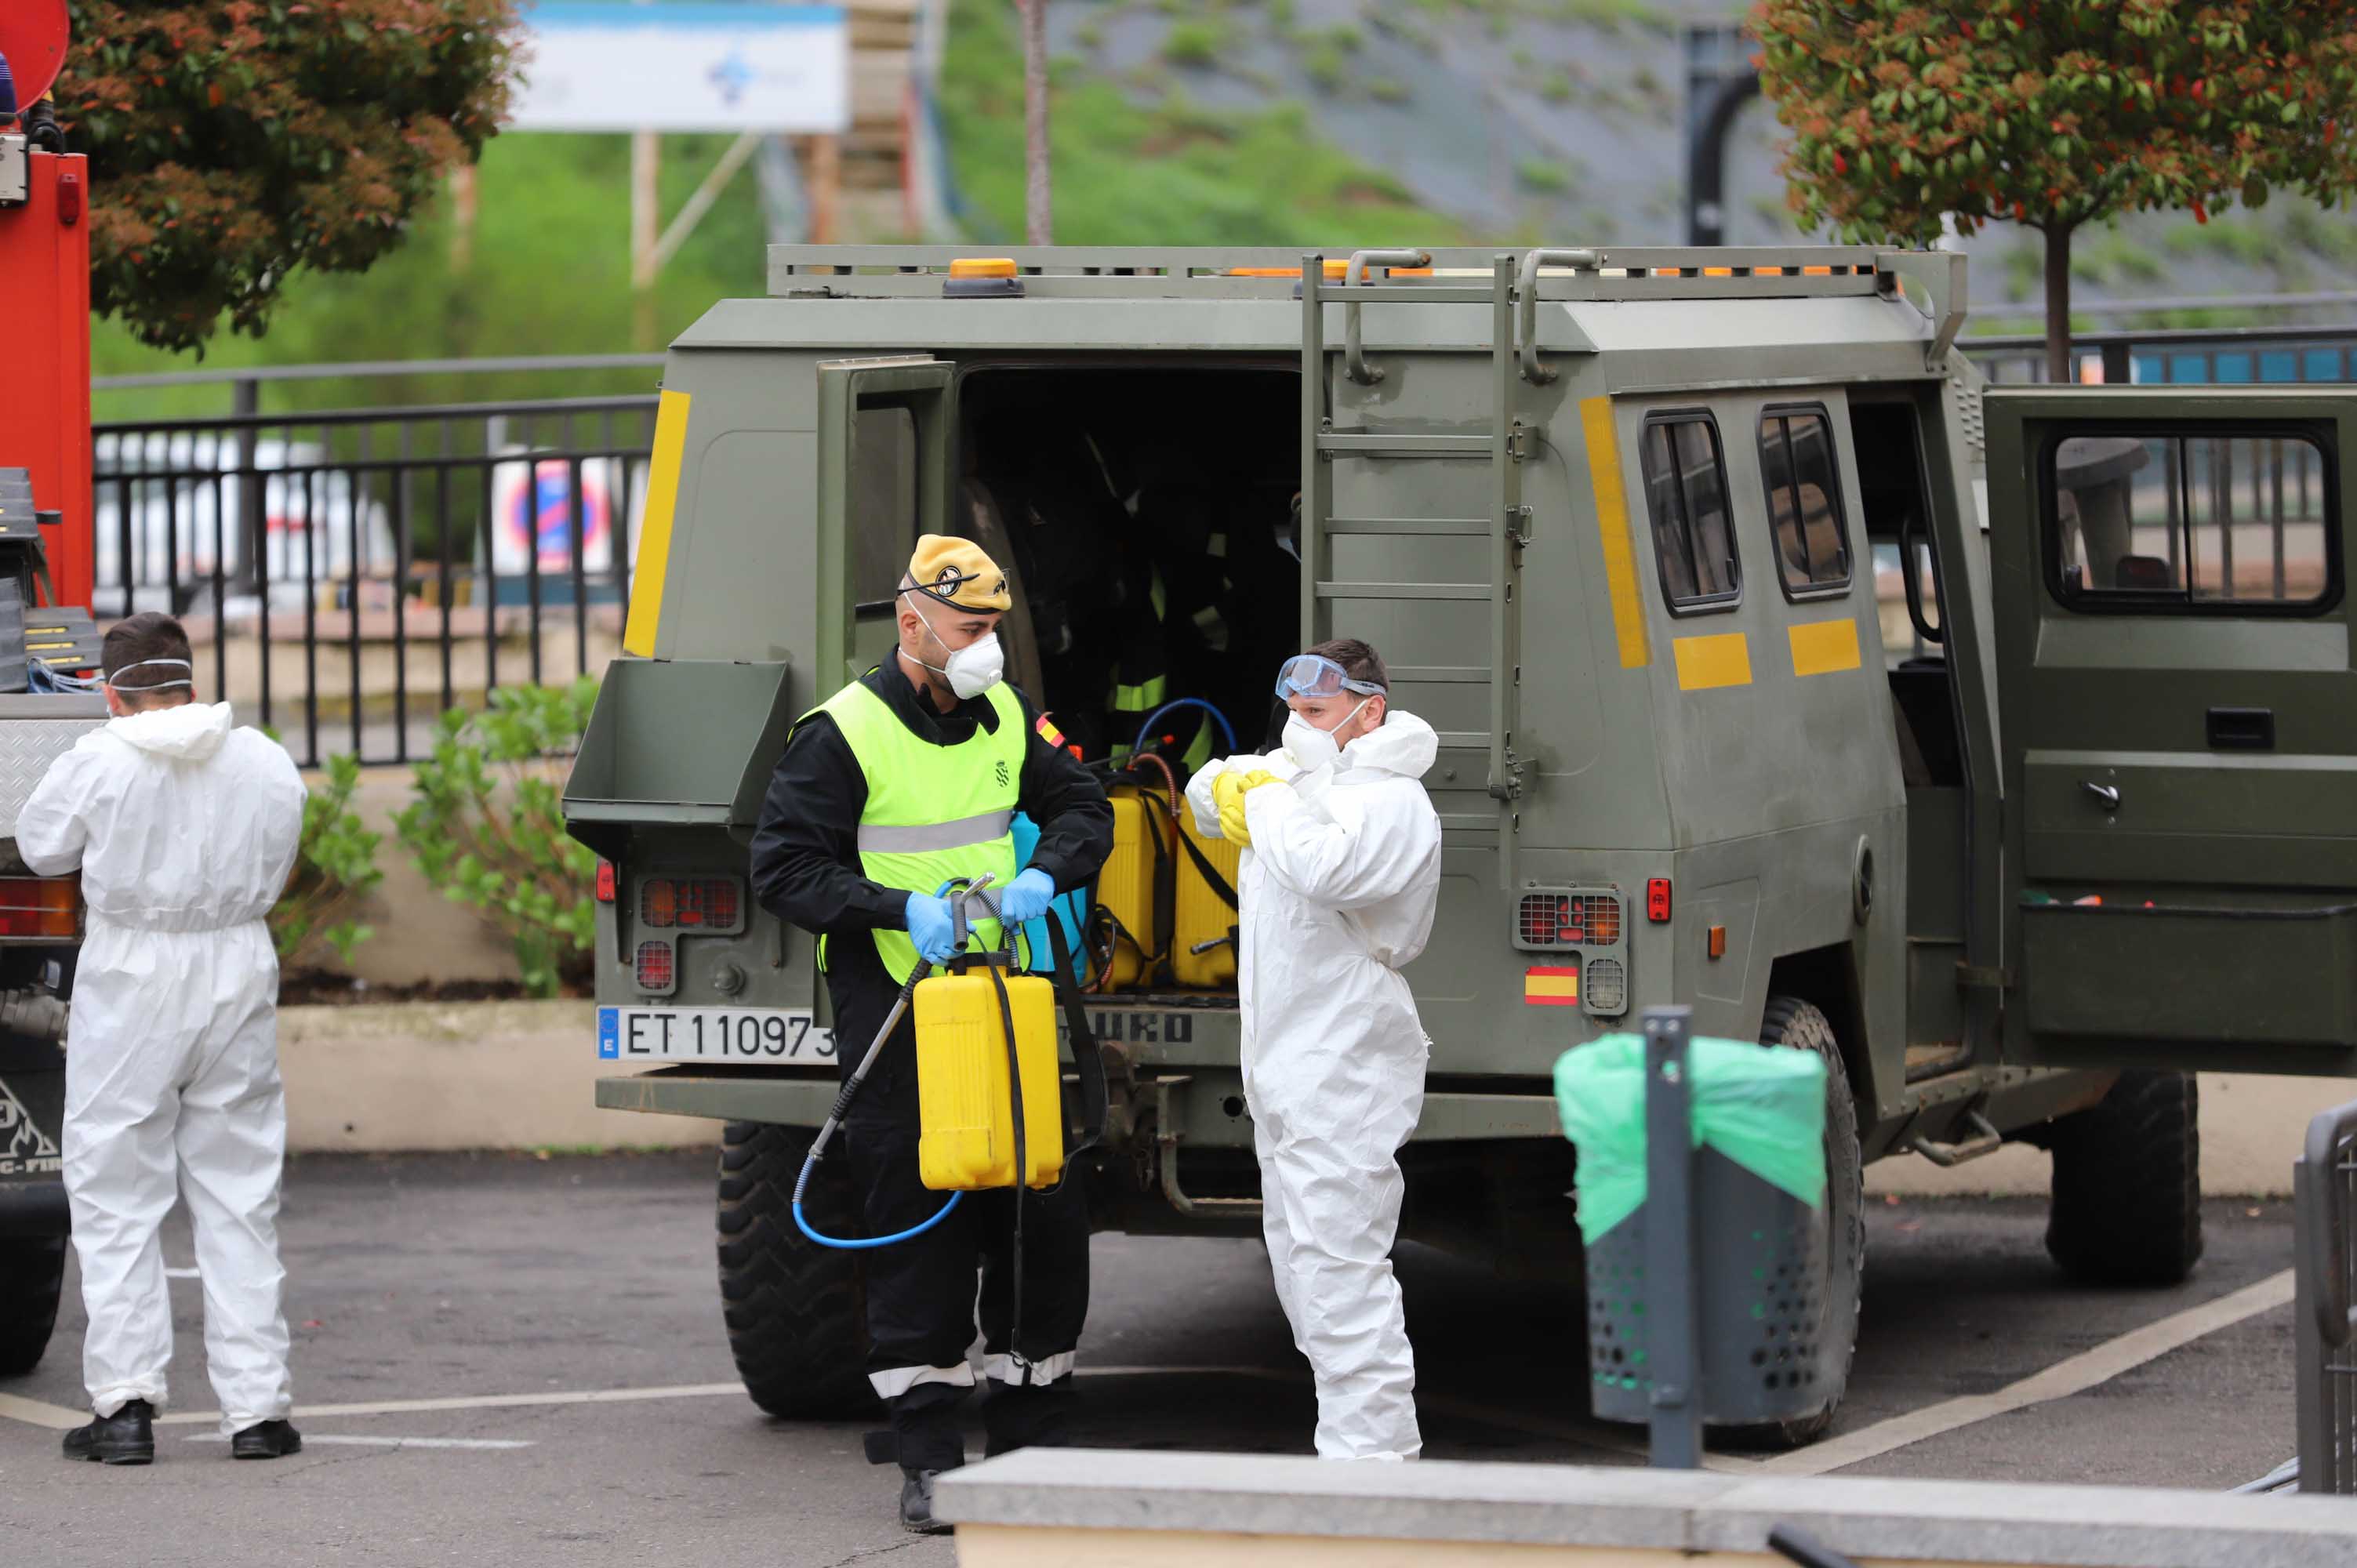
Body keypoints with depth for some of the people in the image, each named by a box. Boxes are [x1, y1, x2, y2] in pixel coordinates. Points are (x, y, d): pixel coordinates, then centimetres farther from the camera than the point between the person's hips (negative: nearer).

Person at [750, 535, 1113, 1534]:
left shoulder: (1004, 721, 9)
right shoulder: (844, 734, -9)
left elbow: (1081, 807, 18)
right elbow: (785, 868, -10)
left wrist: (1046, 872, -3)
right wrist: (899, 909, -21)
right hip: (894, 1012, -6)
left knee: (1045, 1221, 5)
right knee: (916, 1237, -3)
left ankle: (1030, 1447, 17)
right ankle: (928, 1461, 3)